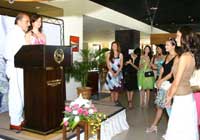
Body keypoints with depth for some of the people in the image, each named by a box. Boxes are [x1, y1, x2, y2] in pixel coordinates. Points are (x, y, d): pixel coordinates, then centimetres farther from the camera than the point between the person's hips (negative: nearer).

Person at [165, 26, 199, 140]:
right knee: (188, 129, 18)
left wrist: (169, 98, -3)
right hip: (188, 96, 8)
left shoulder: (185, 57, -20)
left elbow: (176, 83, -16)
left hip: (182, 98, -8)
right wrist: (170, 91, 15)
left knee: (179, 131, 4)